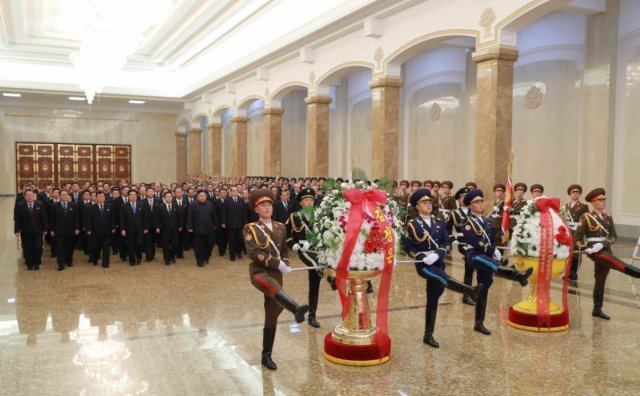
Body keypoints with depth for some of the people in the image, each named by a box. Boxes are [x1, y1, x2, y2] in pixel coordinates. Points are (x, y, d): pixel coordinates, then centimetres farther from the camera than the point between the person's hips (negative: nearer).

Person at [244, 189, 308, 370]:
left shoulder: (280, 227, 13)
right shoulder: (250, 228, -2)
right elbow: (253, 253, -14)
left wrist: (285, 263, 0)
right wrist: (277, 263, -21)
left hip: (276, 273, 5)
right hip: (259, 271, -5)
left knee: (272, 316, 7)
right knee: (272, 286, -40)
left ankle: (266, 355, 19)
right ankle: (297, 309, -66)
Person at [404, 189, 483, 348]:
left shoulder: (439, 224, 10)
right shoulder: (413, 225, -2)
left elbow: (447, 243, 5)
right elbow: (408, 248, -5)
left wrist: (437, 254, -14)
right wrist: (423, 256, -19)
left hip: (438, 263, 4)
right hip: (423, 264, -4)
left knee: (433, 300, 5)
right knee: (444, 278, -31)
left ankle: (428, 335, 12)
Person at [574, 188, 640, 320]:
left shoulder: (608, 217, 11)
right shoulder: (586, 217, -4)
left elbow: (613, 236, 4)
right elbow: (578, 237, -4)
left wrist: (602, 244, -14)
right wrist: (585, 249, -19)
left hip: (606, 250, 6)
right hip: (595, 251, -6)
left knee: (600, 280, 9)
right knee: (619, 264, -27)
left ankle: (597, 309, 16)